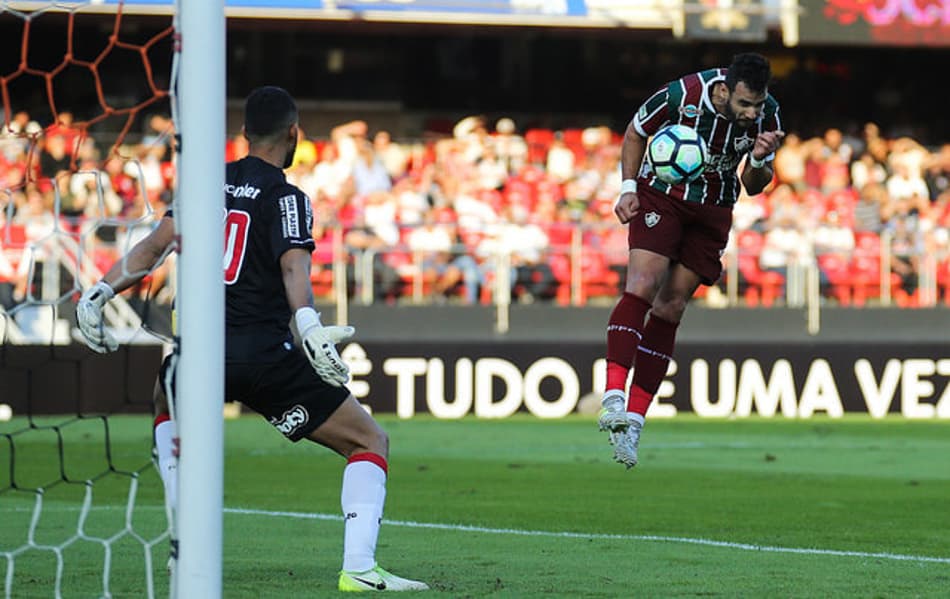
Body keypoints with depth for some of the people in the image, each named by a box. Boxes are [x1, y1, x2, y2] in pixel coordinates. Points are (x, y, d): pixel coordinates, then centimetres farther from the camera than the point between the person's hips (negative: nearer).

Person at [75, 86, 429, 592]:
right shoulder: (286, 198, -3)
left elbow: (156, 244, 5)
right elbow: (293, 266, -21)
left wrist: (99, 294, 6)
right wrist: (309, 327, -35)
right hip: (265, 355, -5)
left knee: (168, 414, 39)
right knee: (371, 442, 6)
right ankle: (358, 567, -11)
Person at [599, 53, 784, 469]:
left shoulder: (766, 115, -15)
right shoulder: (681, 96, -25)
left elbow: (752, 187, -3)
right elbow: (635, 134, -3)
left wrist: (759, 160, -24)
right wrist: (629, 188, -11)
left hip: (713, 210, 3)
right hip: (660, 196, -3)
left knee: (670, 309, 0)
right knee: (643, 285, -22)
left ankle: (633, 419, 1)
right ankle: (613, 396, -30)